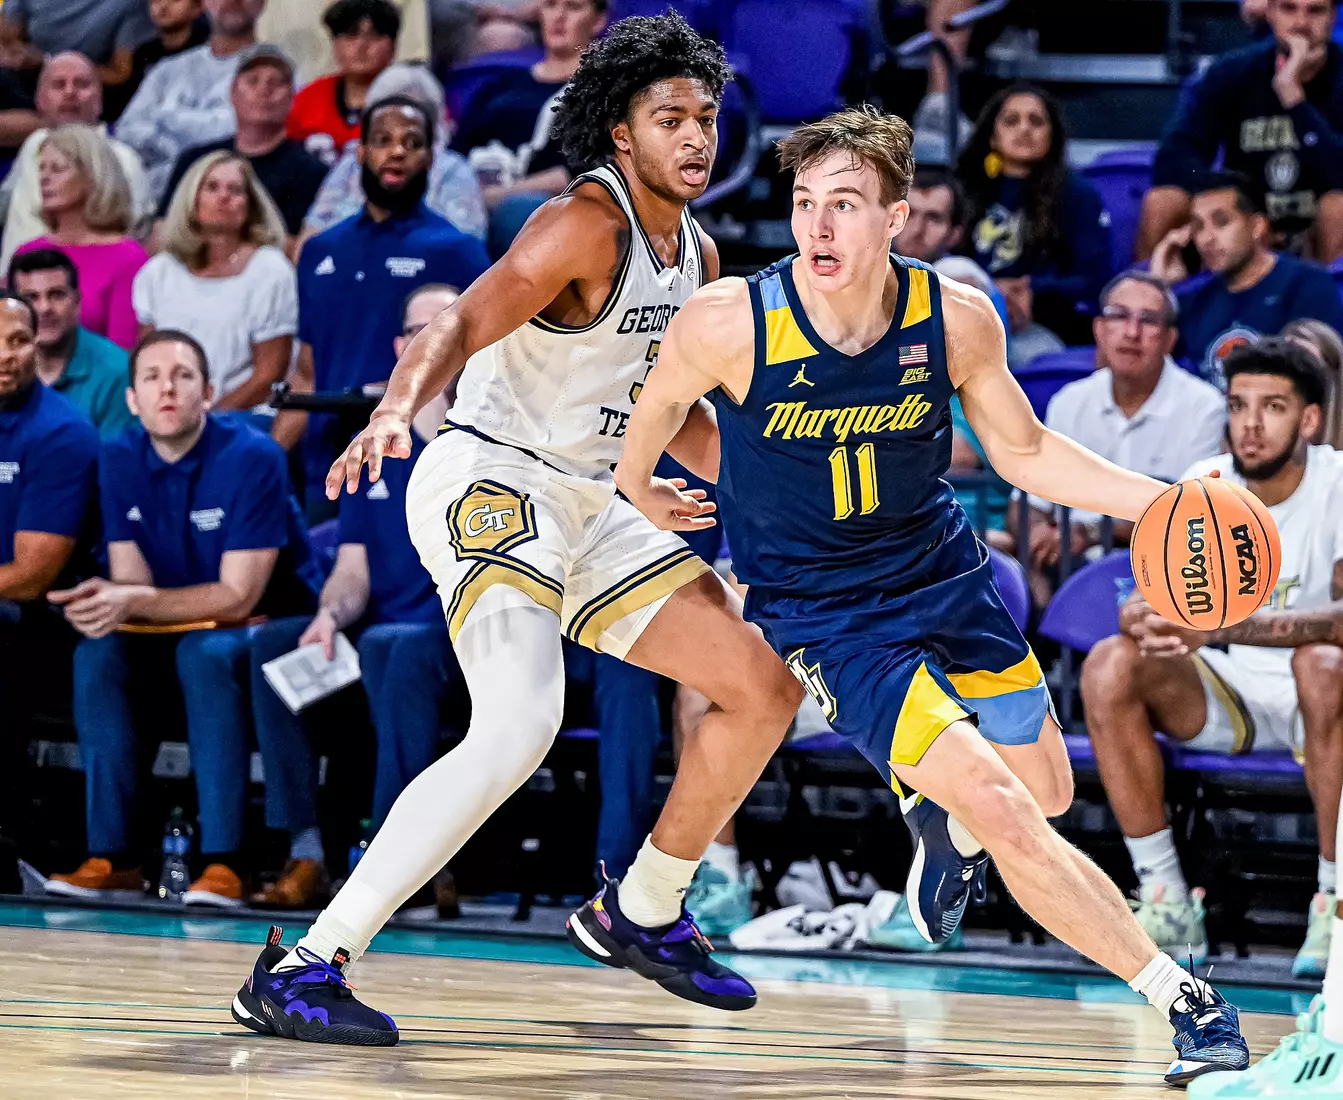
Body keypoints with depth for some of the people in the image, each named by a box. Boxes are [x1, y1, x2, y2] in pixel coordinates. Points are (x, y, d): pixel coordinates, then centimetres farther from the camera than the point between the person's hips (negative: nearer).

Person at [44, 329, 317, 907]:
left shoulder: (253, 458, -20)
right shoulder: (119, 460, -3)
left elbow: (238, 596, -22)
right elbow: (131, 579, -3)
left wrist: (134, 602, -31)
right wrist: (104, 598, -29)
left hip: (266, 625, -5)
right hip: (172, 626, 5)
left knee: (205, 654, -35)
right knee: (97, 654, -23)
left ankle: (222, 861, -36)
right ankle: (110, 855, -22)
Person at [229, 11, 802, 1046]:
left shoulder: (697, 254, 12)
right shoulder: (588, 223, -16)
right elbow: (462, 326, -29)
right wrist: (396, 411, -48)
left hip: (589, 503, 9)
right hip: (489, 480, -9)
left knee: (766, 686, 8)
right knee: (520, 723, -30)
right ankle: (300, 968, -30)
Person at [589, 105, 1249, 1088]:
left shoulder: (958, 319, -15)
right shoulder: (728, 323, -24)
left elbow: (1024, 451, 1)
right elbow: (665, 402, -1)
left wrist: (1153, 500, -11)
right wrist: (638, 489, 17)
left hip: (945, 573, 4)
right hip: (824, 611, -4)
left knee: (1047, 791, 17)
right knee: (1007, 820, -17)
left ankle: (944, 822, 51)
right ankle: (1182, 999, -7)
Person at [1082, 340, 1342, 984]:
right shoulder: (1204, 486, -2)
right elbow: (1154, 598, -8)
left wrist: (1225, 625, -40)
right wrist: (1147, 621, -35)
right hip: (1227, 699, 4)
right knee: (1110, 664, -21)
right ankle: (1167, 904, -19)